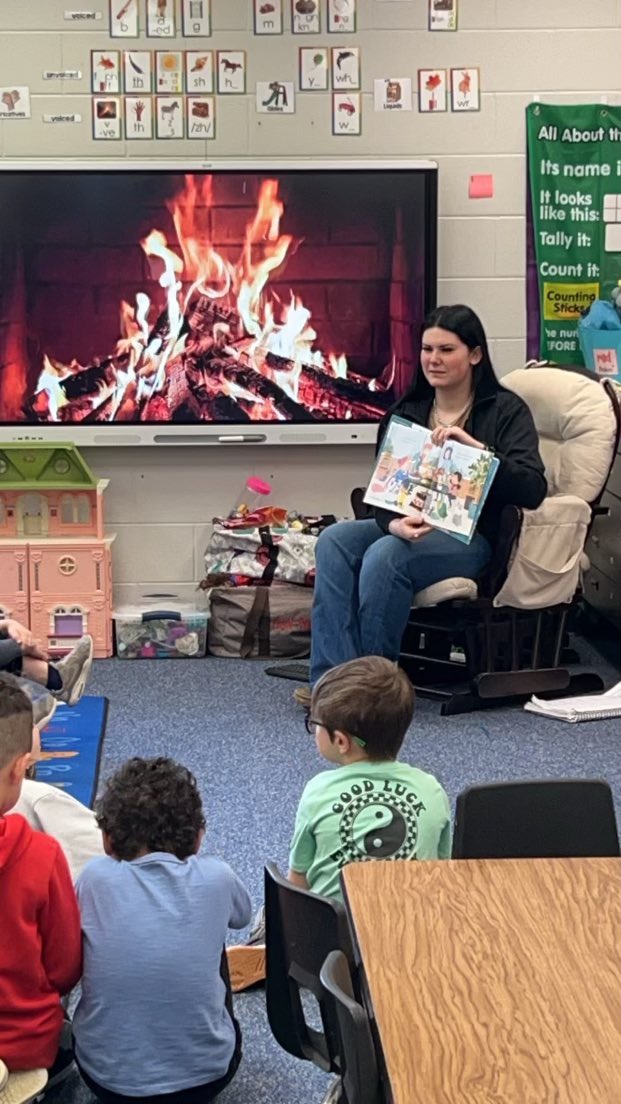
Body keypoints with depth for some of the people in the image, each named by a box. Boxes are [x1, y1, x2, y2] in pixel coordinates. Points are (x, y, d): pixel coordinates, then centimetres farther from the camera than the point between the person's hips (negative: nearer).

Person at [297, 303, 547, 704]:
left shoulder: (506, 410, -2)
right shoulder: (405, 412, 12)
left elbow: (533, 490, -17)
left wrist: (476, 447, -29)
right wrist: (393, 523, -21)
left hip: (469, 536, -5)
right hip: (409, 526, 5)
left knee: (385, 556, -32)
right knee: (334, 539, -23)